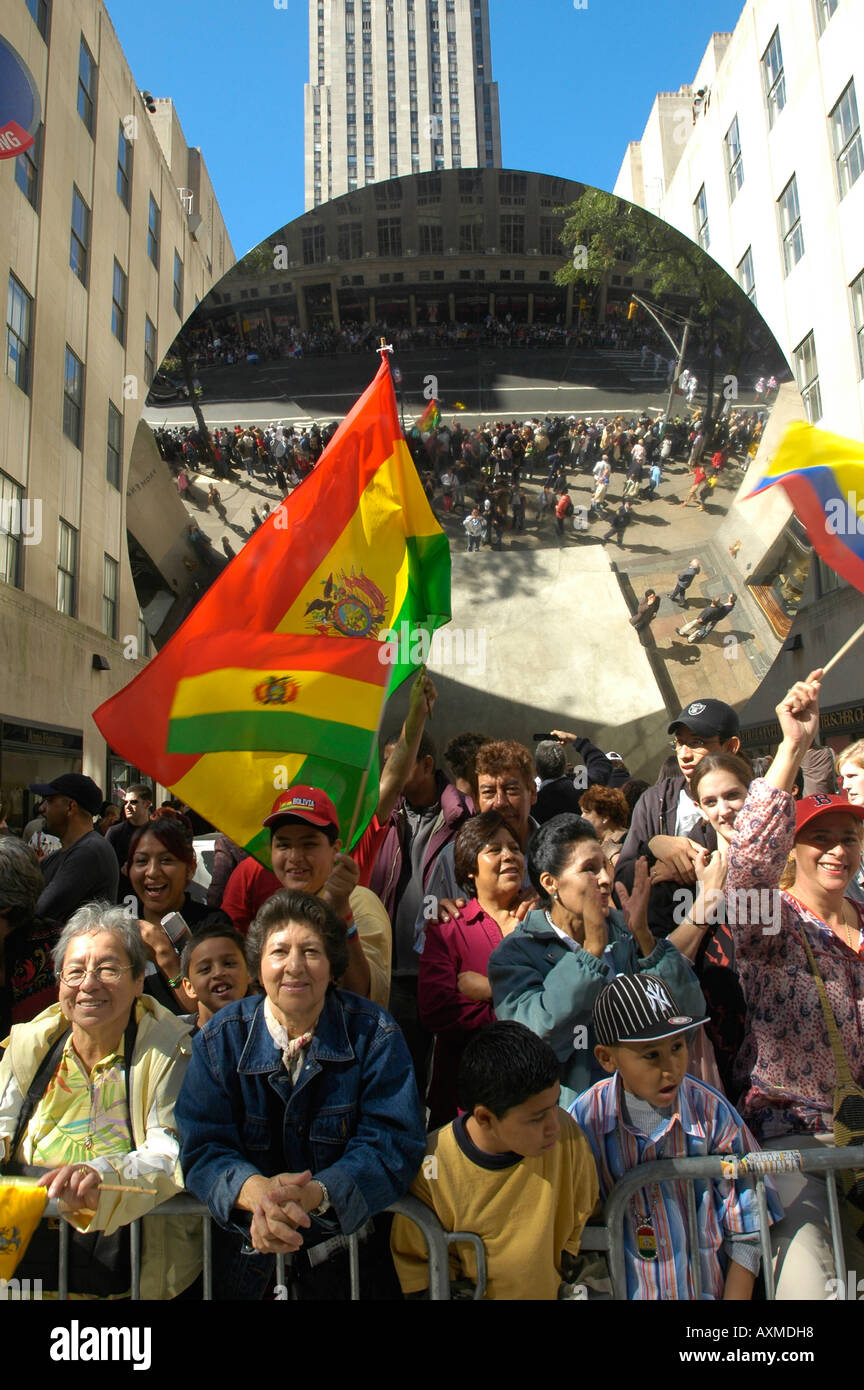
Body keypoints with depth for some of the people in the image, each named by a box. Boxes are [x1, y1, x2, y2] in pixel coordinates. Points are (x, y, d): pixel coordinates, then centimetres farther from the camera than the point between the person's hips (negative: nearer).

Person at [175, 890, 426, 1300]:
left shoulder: (375, 1035, -6)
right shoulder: (221, 1038, -2)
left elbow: (394, 1144, -12)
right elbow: (202, 1147, -7)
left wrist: (315, 1194, -29)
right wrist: (255, 1191, -29)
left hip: (346, 1245, -2)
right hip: (246, 1249, 3)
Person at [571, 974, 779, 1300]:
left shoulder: (712, 1112, -7)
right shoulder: (584, 1121, -8)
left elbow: (746, 1234, 2)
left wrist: (735, 1296, -4)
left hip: (707, 1289, 3)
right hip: (620, 1290, -3)